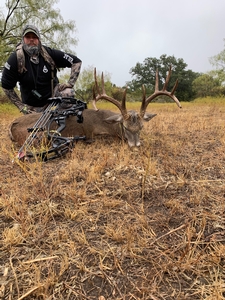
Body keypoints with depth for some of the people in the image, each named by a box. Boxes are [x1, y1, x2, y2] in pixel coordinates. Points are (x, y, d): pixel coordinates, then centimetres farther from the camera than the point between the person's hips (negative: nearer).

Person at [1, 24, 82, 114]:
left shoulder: (49, 53, -12)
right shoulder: (15, 59, -14)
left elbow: (76, 62, -8)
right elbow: (6, 86, -5)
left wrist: (70, 84, -18)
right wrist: (21, 106, -7)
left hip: (53, 93, 0)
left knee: (68, 93, -27)